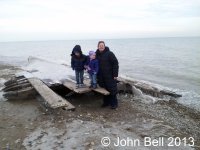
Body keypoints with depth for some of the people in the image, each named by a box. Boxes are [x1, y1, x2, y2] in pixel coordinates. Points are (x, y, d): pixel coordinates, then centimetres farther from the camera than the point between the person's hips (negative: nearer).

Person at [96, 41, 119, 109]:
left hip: (110, 76, -5)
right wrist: (96, 75, 7)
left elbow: (115, 63, -12)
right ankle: (106, 102, 26)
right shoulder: (97, 54, 6)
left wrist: (115, 74, -15)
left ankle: (114, 103, 14)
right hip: (101, 77, 5)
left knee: (112, 89, 1)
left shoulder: (109, 53, -11)